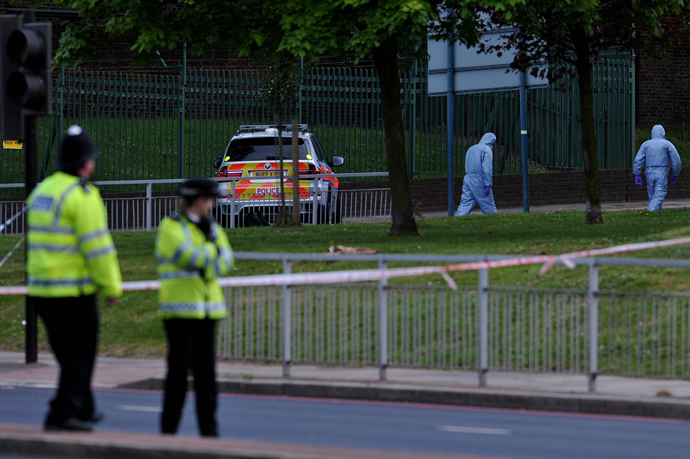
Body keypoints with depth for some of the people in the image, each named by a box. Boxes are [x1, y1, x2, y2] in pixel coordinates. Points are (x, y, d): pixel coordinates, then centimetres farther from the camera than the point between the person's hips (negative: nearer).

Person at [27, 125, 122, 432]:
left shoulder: (42, 191, 12)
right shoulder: (82, 196, -14)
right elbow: (98, 246, -16)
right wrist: (112, 287, -9)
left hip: (41, 289, 8)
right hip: (74, 291, -8)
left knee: (67, 353, 18)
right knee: (79, 355, -1)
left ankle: (83, 409, 28)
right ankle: (62, 414, -7)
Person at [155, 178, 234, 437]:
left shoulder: (210, 228, 15)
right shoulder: (171, 227, -6)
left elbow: (225, 262, 4)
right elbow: (188, 256, -19)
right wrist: (212, 250, -3)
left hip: (206, 307, 6)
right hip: (180, 308, -6)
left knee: (206, 371, 5)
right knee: (179, 370, -6)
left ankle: (208, 429, 9)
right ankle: (168, 429, 0)